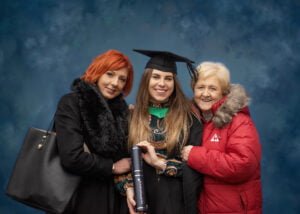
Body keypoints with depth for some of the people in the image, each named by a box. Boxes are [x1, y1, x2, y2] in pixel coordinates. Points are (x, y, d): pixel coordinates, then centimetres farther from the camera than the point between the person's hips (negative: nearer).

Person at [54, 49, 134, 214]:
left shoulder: (121, 109, 5)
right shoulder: (71, 103, -13)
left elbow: (126, 156, 8)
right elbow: (72, 158, -23)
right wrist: (112, 167, -11)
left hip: (112, 197, 6)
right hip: (82, 198, -5)